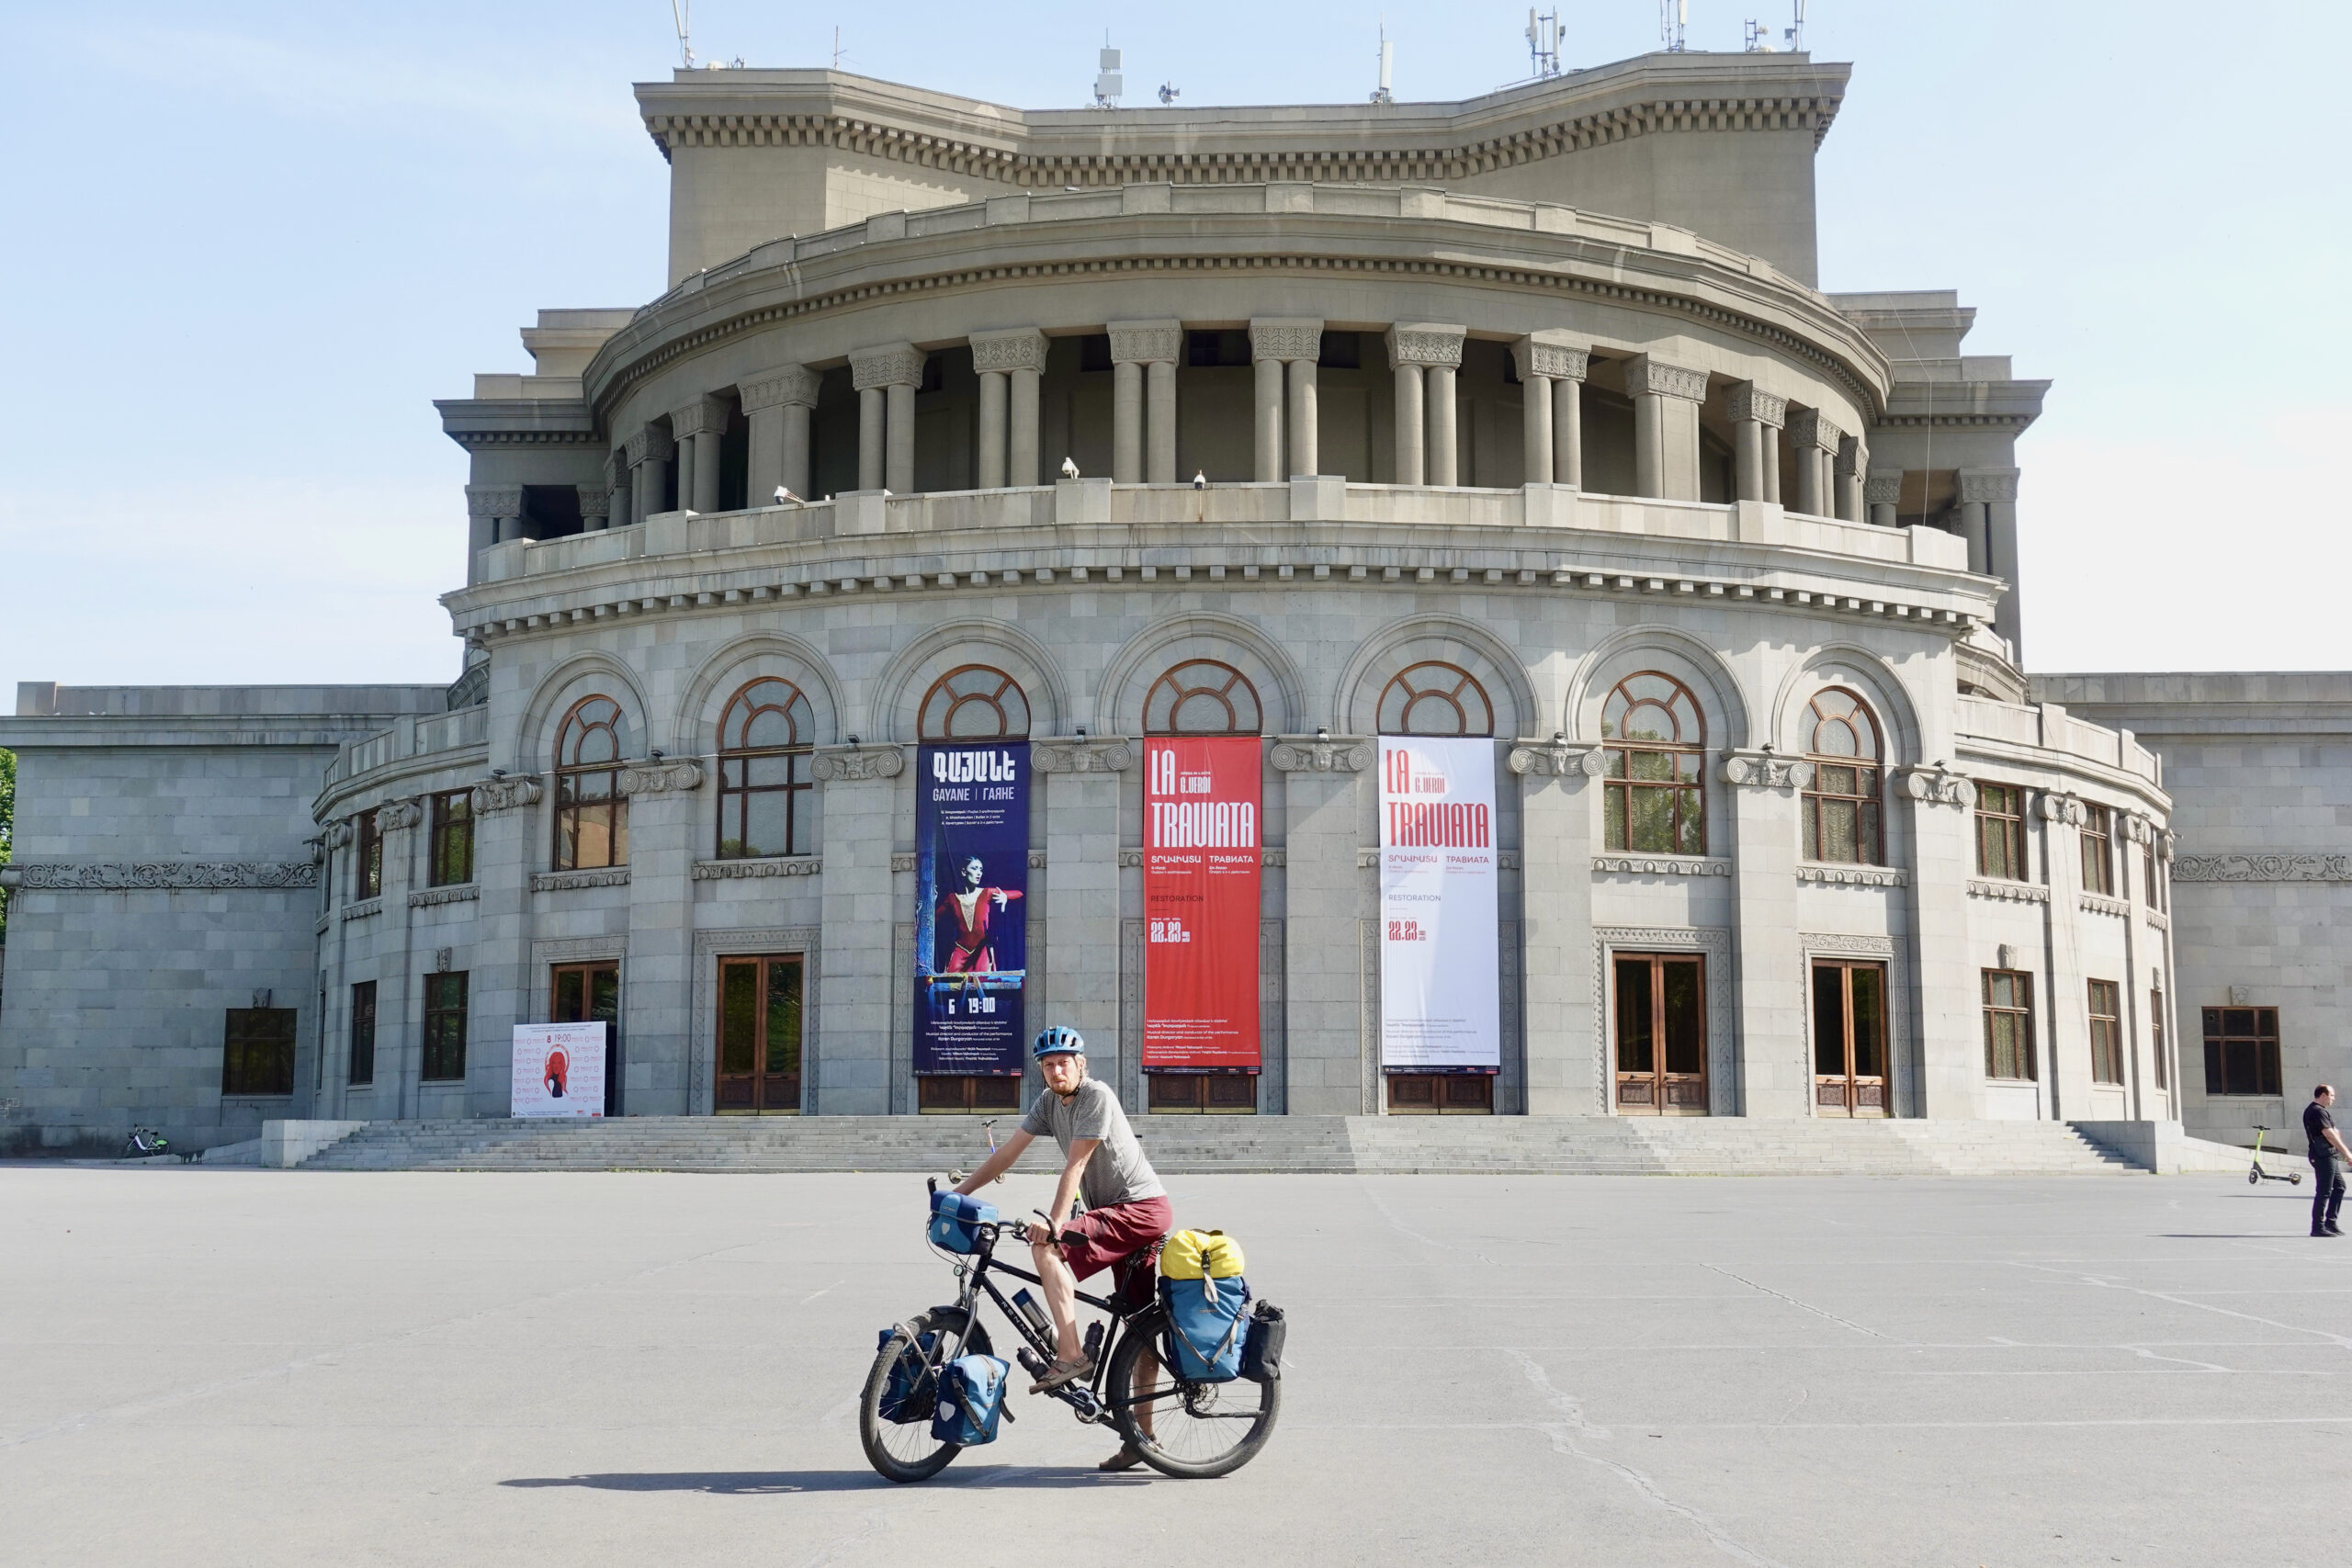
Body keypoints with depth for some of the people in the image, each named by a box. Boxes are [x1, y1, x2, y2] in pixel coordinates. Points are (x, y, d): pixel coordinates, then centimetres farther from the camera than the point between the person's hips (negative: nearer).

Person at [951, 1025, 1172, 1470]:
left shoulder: (1097, 1096, -14)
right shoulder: (1049, 1102, 11)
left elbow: (1075, 1165, -21)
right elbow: (1007, 1153, 12)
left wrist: (1054, 1223, -26)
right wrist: (957, 1194, 9)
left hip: (1141, 1208, -9)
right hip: (1122, 1215, 9)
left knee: (1046, 1248, -24)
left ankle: (1070, 1356, -23)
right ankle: (1141, 1438, 12)